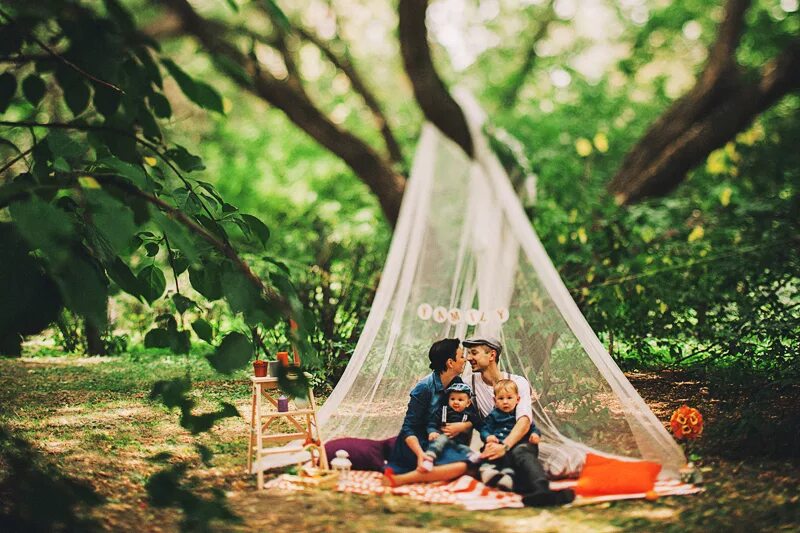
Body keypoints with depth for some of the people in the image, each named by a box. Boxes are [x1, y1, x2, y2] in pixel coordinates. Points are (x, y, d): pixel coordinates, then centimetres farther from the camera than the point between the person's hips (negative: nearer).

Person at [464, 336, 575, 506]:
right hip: (492, 444, 1)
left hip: (520, 441, -1)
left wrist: (505, 446, -35)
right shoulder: (471, 382, 13)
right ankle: (542, 491, -64)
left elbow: (524, 420, -15)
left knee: (518, 452, -40)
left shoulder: (518, 382, 0)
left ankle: (541, 492, -67)